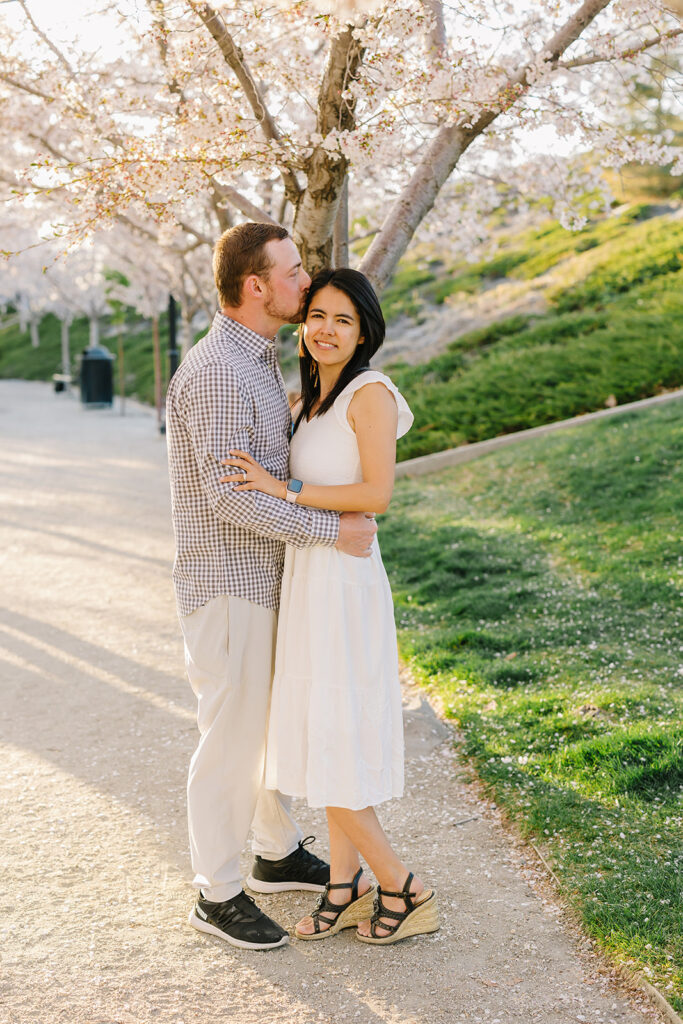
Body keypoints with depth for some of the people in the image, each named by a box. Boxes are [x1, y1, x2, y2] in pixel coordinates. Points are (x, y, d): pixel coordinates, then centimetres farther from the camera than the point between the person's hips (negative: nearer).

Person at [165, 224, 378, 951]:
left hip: (264, 578, 10)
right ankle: (218, 895, 15)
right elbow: (230, 496, -27)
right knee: (231, 737, 0)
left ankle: (278, 854, 37)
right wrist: (331, 529, -23)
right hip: (226, 584, -10)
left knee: (275, 720, 20)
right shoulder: (213, 373, -22)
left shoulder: (257, 362, 11)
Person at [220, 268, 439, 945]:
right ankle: (346, 888, 23)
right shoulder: (309, 402, 14)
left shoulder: (370, 393, -12)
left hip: (341, 584, -9)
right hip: (308, 578, 9)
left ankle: (404, 890, 10)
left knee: (331, 749, -4)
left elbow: (378, 493, -21)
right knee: (322, 737, 13)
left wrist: (282, 489, -21)